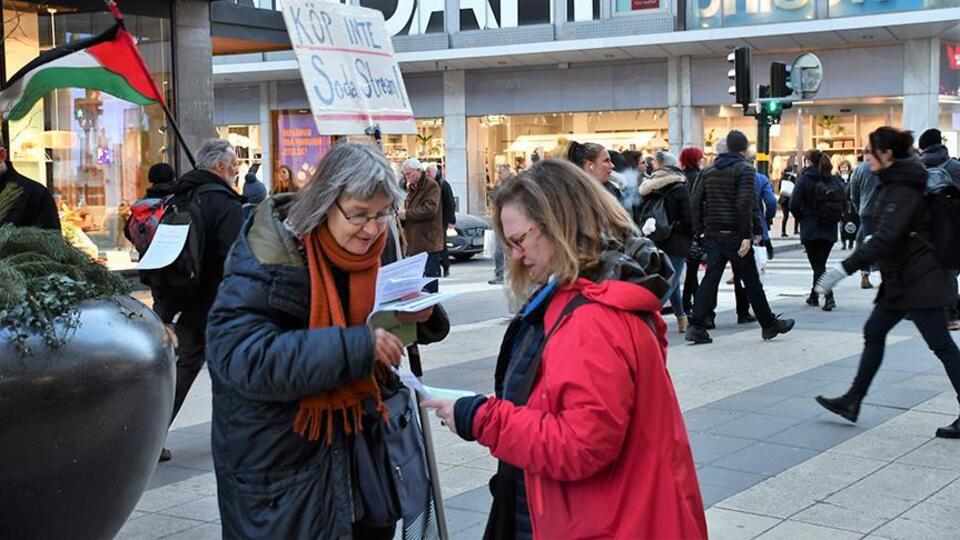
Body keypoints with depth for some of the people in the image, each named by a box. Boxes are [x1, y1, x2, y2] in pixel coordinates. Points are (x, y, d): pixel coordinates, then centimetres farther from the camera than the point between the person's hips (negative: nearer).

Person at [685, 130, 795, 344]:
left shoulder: (709, 171, 12)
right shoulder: (745, 170, -7)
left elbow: (697, 202, 8)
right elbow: (745, 204, -17)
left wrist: (699, 230, 10)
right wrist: (747, 236, -18)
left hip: (713, 234, 5)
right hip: (735, 235, -5)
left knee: (710, 278, 4)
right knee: (751, 281, 5)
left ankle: (696, 326, -5)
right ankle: (769, 324, 17)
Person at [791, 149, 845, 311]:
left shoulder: (805, 179, -8)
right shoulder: (835, 180, 5)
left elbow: (794, 204, -12)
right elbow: (843, 203, 3)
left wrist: (801, 217, 5)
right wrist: (834, 219, 13)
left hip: (810, 229, -5)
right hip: (830, 230, 5)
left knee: (818, 265, -2)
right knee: (820, 263, 18)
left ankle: (829, 297, -18)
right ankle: (814, 296, 29)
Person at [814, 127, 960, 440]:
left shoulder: (902, 190, -19)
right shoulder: (894, 183, 11)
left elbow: (884, 239, -30)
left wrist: (844, 270, -32)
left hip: (919, 282, -11)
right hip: (904, 280, 11)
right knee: (874, 332, 13)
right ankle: (853, 401, 20)